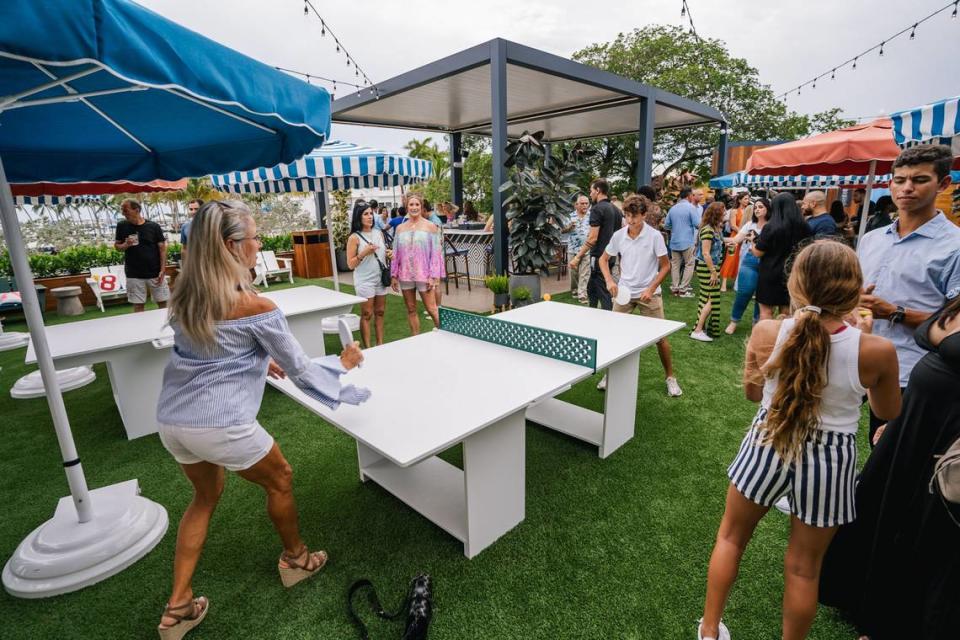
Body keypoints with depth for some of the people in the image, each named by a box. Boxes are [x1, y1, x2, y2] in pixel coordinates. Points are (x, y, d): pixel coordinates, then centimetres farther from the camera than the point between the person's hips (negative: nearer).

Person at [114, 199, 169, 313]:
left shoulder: (153, 226, -3)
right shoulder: (122, 226, 3)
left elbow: (162, 248, -1)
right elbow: (116, 246, 11)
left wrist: (162, 270, -8)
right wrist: (125, 245, -14)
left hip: (155, 273, -1)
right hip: (134, 275, 1)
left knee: (163, 303, 3)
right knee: (138, 305, 6)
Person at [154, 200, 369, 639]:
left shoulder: (184, 295, 3)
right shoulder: (255, 307, -19)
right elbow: (300, 370, -11)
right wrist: (342, 363, 5)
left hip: (172, 419, 7)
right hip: (220, 424, -7)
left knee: (206, 495, 29)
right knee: (279, 480, 20)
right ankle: (295, 559, 42)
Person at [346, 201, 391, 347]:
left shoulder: (379, 233, 7)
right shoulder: (354, 237, -9)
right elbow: (350, 264, -9)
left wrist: (389, 255, -3)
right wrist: (364, 253, -23)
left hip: (380, 278, 5)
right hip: (365, 281, -5)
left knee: (380, 312, 11)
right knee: (367, 314, 1)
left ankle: (380, 344, 20)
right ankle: (368, 347, 9)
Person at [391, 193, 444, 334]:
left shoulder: (430, 226, 0)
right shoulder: (400, 228, 10)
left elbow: (436, 252, -5)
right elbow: (396, 254, 11)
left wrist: (434, 276, -11)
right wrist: (394, 275, 7)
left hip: (424, 274, -4)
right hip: (405, 274, 4)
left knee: (431, 309, -5)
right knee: (411, 310, 10)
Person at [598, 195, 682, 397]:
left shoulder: (655, 236, -11)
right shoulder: (618, 235, -3)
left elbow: (665, 266, -6)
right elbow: (604, 260, 9)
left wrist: (650, 289, -14)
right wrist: (609, 281, -7)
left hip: (649, 293, -2)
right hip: (623, 291, 3)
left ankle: (670, 377, 20)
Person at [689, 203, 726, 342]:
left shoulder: (716, 229, 10)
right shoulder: (707, 230, -19)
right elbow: (706, 254, -21)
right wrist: (713, 272, -18)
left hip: (712, 267, 9)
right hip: (706, 268, -9)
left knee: (706, 298, 13)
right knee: (711, 299, -6)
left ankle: (702, 327, 22)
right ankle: (697, 331, -2)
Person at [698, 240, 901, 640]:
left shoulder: (766, 333, -17)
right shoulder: (877, 350, -17)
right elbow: (889, 412, 4)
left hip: (767, 445, 0)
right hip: (829, 460, 0)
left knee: (731, 537, 23)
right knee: (804, 565, 21)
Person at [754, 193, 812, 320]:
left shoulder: (771, 226, -16)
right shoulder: (803, 226, -1)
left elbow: (758, 252, -11)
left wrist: (752, 243, 8)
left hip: (771, 273, -5)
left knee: (766, 310, 6)